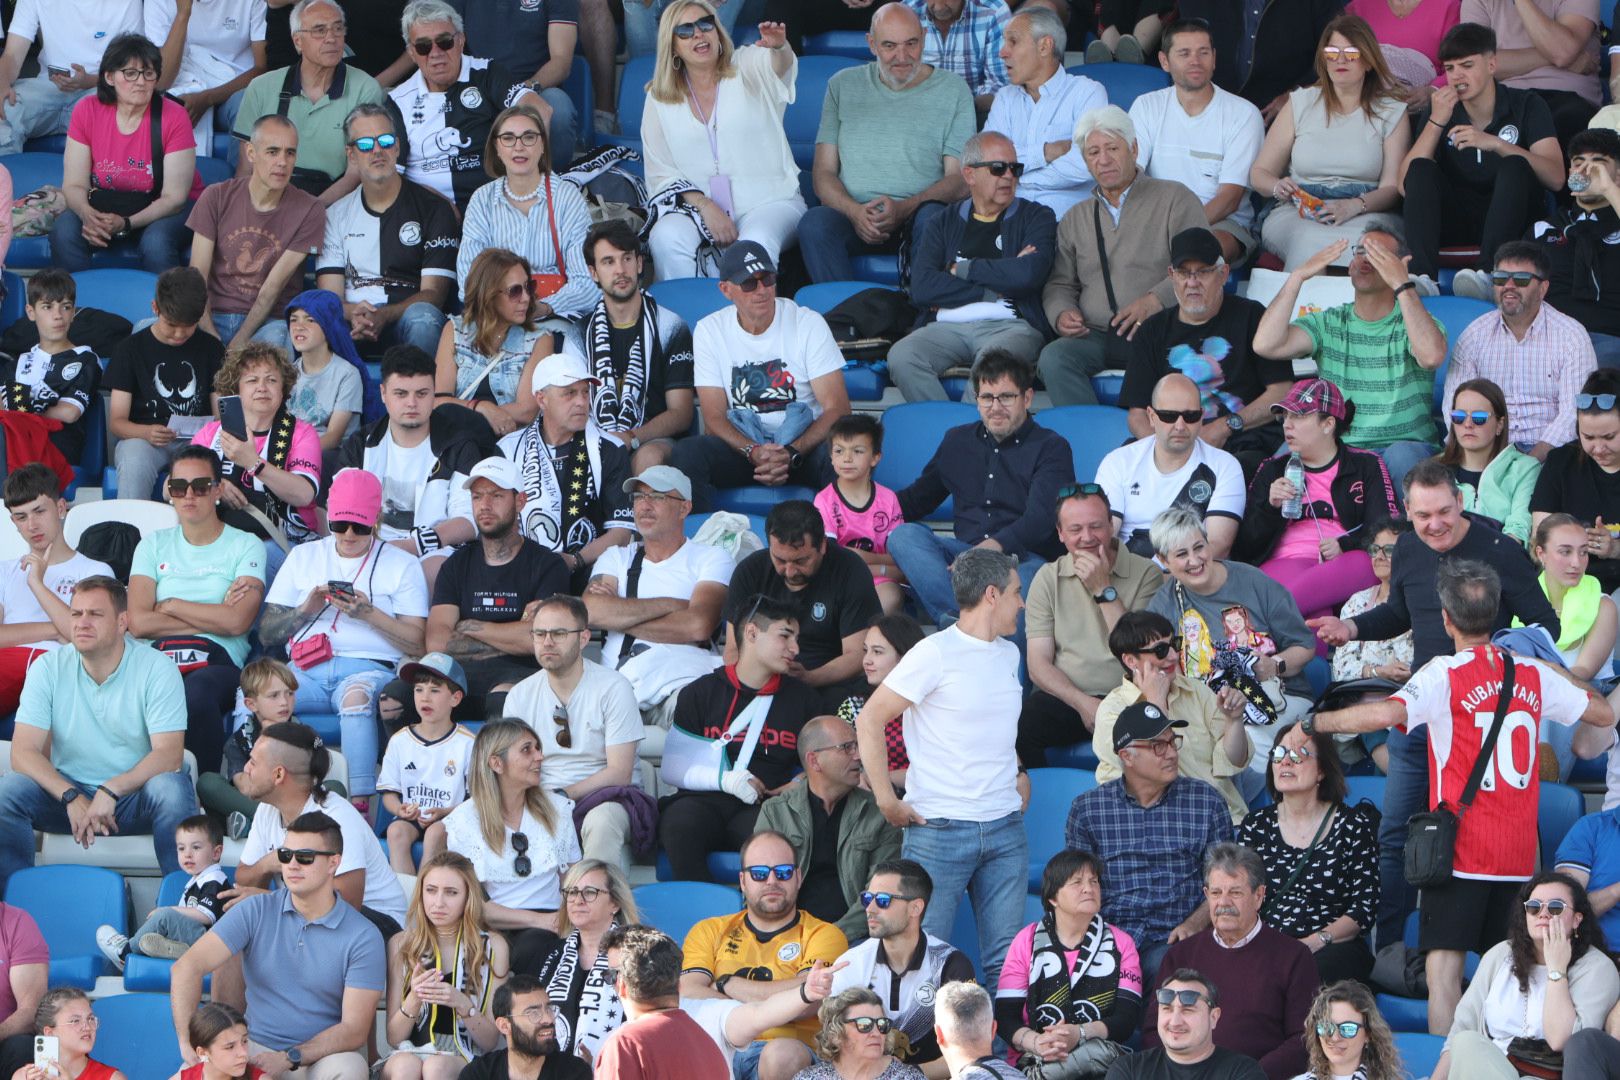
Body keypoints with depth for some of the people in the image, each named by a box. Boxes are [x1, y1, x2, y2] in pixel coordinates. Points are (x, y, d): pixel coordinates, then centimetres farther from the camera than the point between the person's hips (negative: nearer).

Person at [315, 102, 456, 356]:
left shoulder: (434, 208, 10)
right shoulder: (336, 215, 19)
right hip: (353, 329, 1)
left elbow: (433, 293, 0)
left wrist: (384, 316, -21)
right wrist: (353, 313, -18)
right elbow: (330, 295, 9)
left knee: (423, 317, -39)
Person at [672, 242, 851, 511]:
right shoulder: (710, 330, 3)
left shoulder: (808, 324, -1)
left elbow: (837, 409, -7)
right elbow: (714, 418, -2)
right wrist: (753, 452, -24)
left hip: (803, 442, -1)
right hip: (741, 444, 1)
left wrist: (791, 453, -24)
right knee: (687, 452, -29)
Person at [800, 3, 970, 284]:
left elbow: (959, 179, 3)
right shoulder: (843, 86, 16)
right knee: (814, 223, -33)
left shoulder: (952, 90, 10)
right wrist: (854, 211, -14)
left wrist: (904, 209, -16)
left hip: (917, 211, -1)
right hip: (852, 215, 1)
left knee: (933, 219, -37)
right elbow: (823, 172, 10)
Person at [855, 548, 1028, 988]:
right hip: (940, 830, -6)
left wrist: (1018, 785, 16)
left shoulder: (1008, 654, 15)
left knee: (1006, 959, 2)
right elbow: (869, 720, -9)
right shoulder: (936, 654, -8)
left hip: (1005, 831, 6)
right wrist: (887, 802, -11)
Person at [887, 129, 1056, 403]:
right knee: (901, 356, -29)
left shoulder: (1036, 217, 14)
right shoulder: (943, 223, 19)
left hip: (1009, 325, -2)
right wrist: (994, 292, -4)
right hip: (947, 326, 2)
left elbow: (1028, 275, -7)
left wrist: (962, 269, 3)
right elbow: (921, 288, 1)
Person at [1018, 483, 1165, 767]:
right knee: (1016, 726, -31)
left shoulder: (1146, 573, 4)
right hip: (1066, 699, 2)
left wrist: (1104, 589, -8)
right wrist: (1083, 703, -13)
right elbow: (1039, 664, 4)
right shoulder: (1048, 578, 10)